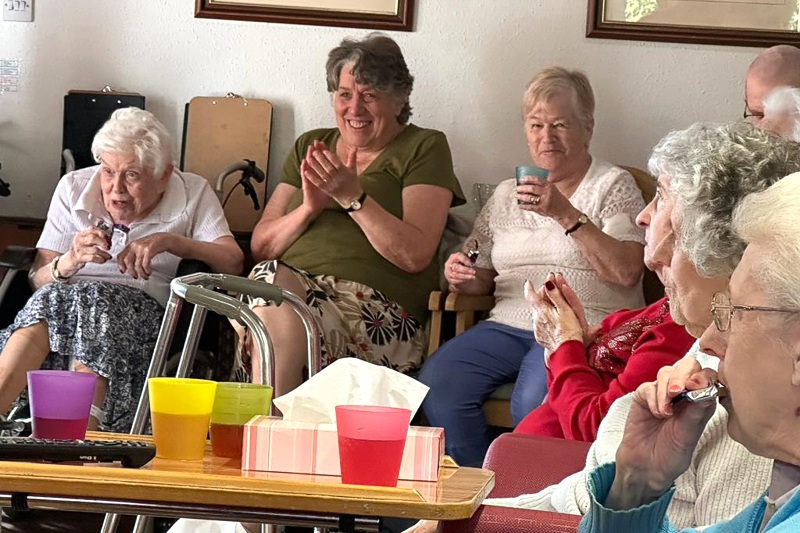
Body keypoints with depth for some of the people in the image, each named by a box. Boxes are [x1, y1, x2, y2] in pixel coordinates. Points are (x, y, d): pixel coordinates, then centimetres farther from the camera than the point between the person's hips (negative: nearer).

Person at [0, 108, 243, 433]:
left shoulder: (193, 194, 7)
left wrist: (168, 241, -18)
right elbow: (38, 279, 6)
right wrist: (70, 261, -17)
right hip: (64, 301, 2)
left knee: (93, 299, -36)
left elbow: (233, 263, -7)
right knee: (52, 298, -34)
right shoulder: (73, 188, 11)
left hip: (144, 306, -2)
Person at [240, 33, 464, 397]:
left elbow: (416, 255, -5)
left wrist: (353, 196, -12)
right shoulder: (310, 147, 23)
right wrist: (309, 207, -3)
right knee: (273, 280, -34)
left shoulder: (424, 148, 10)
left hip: (375, 306, -4)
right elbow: (261, 246, 15)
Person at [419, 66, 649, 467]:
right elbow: (484, 279, 26)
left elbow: (626, 273, -9)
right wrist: (462, 278, 1)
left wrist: (566, 215, -16)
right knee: (437, 381, -25)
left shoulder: (613, 186, 7)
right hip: (509, 325, 5)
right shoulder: (506, 195, 22)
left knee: (535, 401, -36)